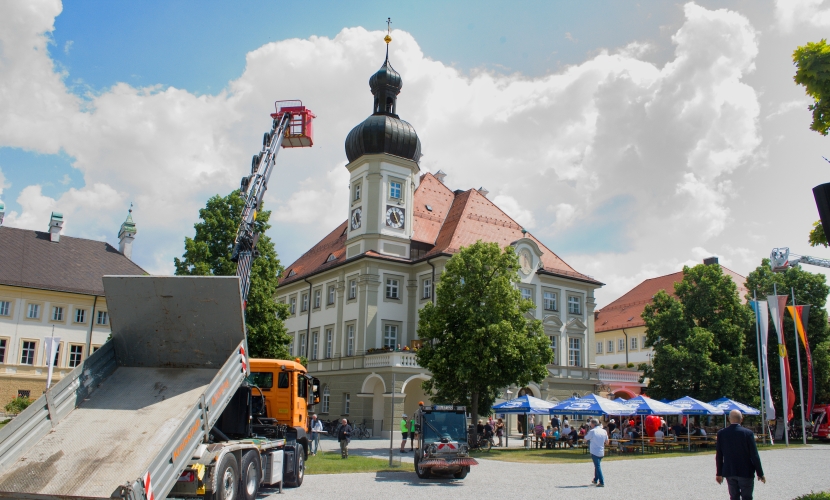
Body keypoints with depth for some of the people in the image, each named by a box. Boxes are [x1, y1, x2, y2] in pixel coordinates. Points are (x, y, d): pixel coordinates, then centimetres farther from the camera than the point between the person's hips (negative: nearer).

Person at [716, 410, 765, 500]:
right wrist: (760, 473, 0)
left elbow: (719, 456, 1)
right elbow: (754, 455, -10)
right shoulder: (748, 433, -12)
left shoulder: (721, 433, -4)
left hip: (729, 472, 3)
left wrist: (719, 473, 10)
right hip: (745, 472, -2)